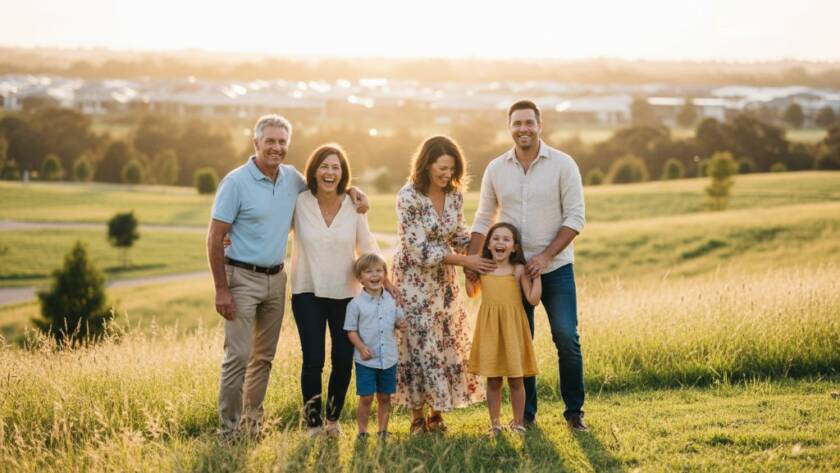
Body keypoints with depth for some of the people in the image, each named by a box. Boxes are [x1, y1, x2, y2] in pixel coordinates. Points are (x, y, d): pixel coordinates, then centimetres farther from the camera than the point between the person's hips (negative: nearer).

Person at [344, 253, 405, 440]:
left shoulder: (391, 300, 4)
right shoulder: (356, 304, -8)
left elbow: (398, 320, 16)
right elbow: (351, 330, -6)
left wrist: (401, 323, -8)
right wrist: (361, 347, -19)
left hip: (389, 359, 4)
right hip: (366, 360, -3)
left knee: (385, 397, 12)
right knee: (366, 398, 0)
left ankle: (383, 431, 23)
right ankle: (362, 432, 13)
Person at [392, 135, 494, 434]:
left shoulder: (454, 194, -3)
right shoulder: (408, 196, -21)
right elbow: (420, 250, -23)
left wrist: (481, 255, -9)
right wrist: (465, 261, -23)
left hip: (444, 279, 6)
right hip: (414, 278, -5)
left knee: (447, 343, 6)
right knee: (418, 342, -3)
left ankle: (437, 412, 17)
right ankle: (417, 415, 9)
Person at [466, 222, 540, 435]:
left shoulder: (519, 270, -3)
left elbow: (533, 299, -8)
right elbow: (472, 293, 20)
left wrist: (537, 274, -11)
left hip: (512, 328, -1)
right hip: (489, 329, 2)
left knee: (516, 380, 5)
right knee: (493, 381, 6)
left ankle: (518, 422, 19)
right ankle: (494, 423, 17)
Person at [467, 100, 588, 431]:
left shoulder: (562, 165, -6)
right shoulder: (496, 169, 3)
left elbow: (575, 217, -8)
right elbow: (483, 219, 9)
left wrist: (546, 256, -17)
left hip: (555, 268, -2)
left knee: (567, 339, -7)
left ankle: (574, 411, 7)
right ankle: (526, 413, 18)